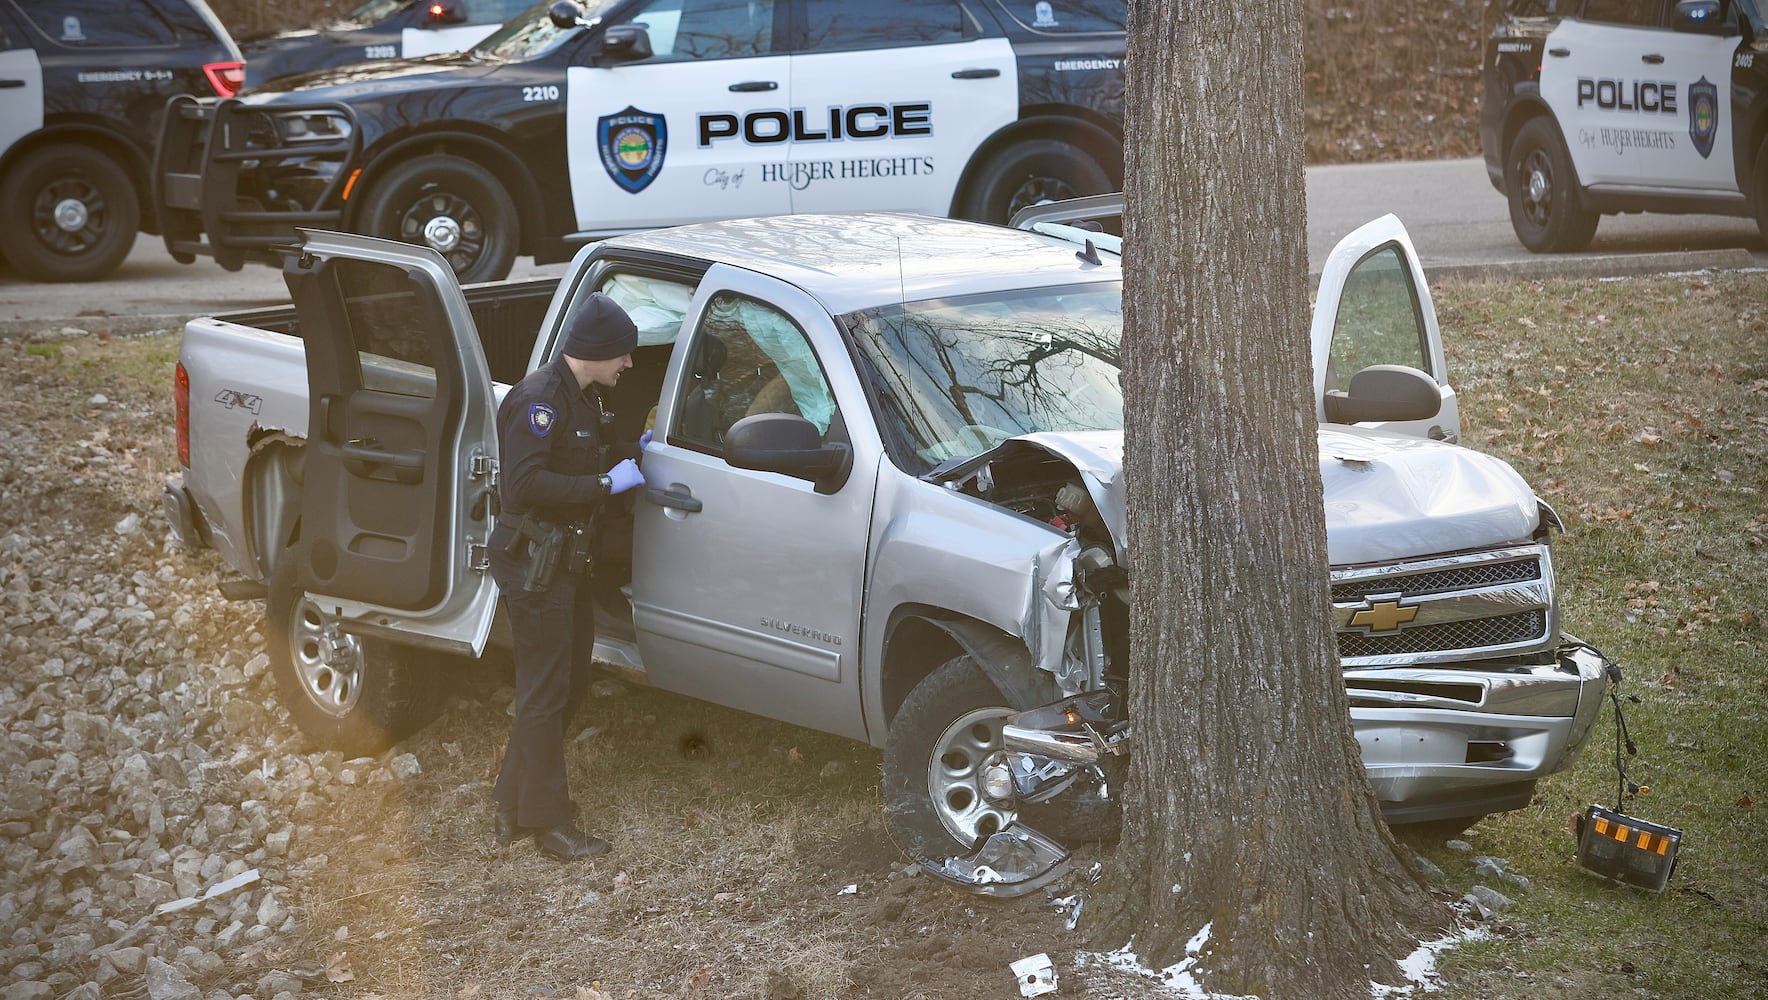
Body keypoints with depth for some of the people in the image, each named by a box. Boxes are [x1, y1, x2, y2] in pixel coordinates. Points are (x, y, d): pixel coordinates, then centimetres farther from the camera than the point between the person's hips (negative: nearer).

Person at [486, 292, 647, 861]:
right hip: (535, 563, -10)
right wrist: (606, 482, -25)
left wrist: (632, 451, 7)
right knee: (545, 693, -4)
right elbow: (525, 484, -28)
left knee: (567, 685, 15)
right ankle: (548, 822, 3)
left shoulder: (582, 398, 12)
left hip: (567, 560, 10)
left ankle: (514, 804, 25)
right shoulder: (540, 400, -19)